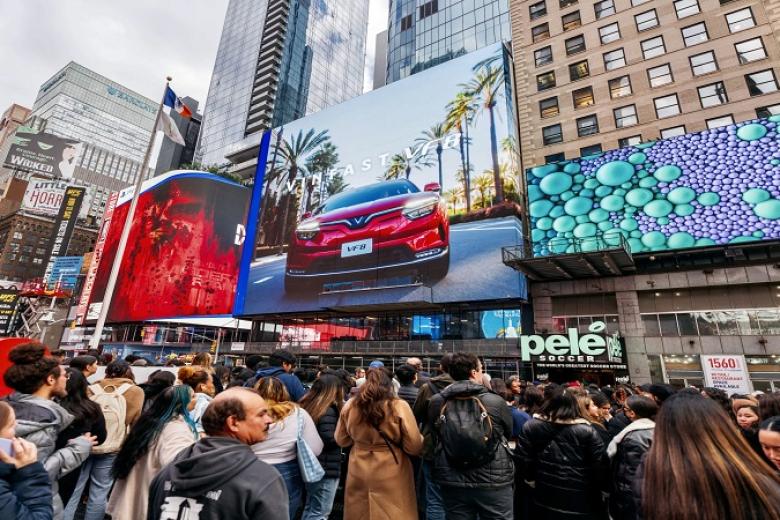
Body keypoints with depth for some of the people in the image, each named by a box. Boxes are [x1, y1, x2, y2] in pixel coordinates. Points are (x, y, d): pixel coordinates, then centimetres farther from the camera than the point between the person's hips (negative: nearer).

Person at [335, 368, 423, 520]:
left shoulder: (350, 406, -4)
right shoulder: (399, 407, -15)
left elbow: (341, 440, 9)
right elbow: (414, 447, -12)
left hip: (358, 474, 3)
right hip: (391, 477, -3)